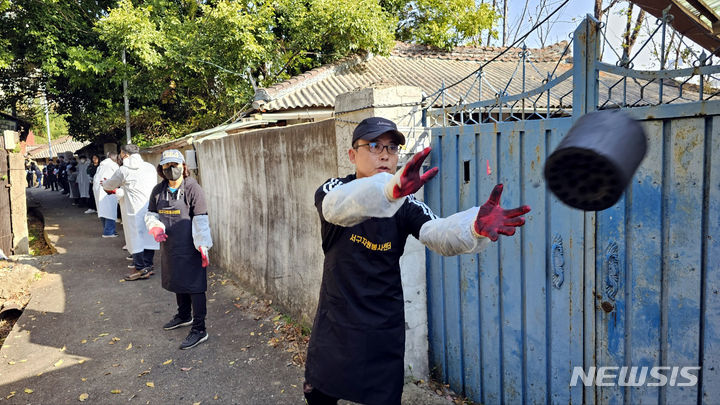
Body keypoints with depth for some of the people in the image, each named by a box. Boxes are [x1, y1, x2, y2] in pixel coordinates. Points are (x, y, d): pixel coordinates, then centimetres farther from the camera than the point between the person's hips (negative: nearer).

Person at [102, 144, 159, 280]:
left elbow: (111, 184, 10)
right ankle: (148, 266, 18)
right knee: (149, 236, 11)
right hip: (151, 207, 5)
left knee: (136, 238, 3)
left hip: (135, 210, -5)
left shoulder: (124, 170, -5)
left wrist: (103, 183, 37)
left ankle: (140, 269, 7)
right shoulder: (150, 167, 9)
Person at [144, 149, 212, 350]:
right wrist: (155, 228, -6)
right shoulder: (158, 190, 5)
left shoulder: (193, 189, -14)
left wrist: (203, 246, -21)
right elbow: (151, 214, 16)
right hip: (169, 246, 7)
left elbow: (201, 220, -16)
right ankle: (184, 316, 43)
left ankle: (199, 329, 3)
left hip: (190, 248, -7)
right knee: (177, 282, 22)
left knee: (194, 286, -4)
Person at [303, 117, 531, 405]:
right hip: (333, 322, 1)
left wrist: (476, 227, -50)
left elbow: (438, 233, -27)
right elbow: (338, 206, -37)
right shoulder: (333, 190, -11)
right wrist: (391, 188, -57)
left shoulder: (406, 205, -7)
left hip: (384, 327, 0)